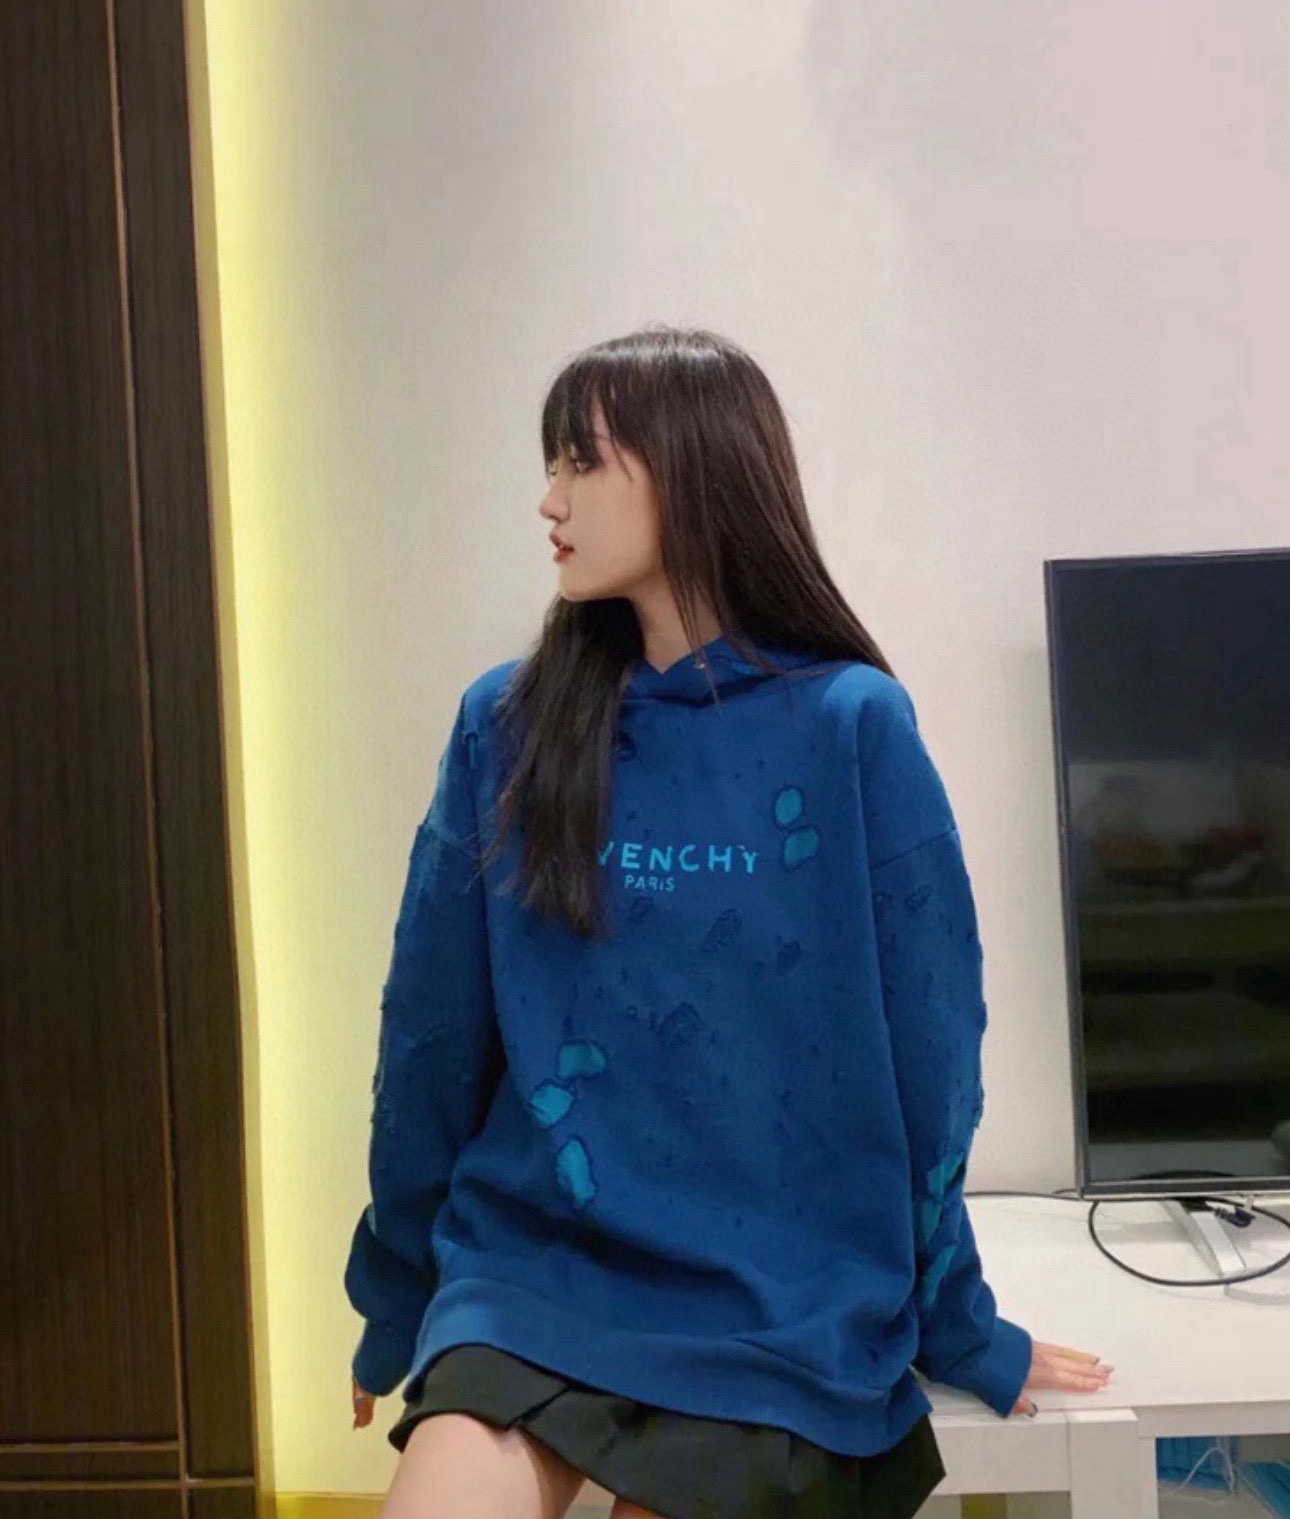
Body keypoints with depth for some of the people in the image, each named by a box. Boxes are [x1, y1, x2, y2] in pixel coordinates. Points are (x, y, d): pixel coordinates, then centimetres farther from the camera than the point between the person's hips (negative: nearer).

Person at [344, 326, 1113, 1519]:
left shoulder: (852, 727, -9)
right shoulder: (508, 727, -1)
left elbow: (924, 1046, -5)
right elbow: (435, 1026, 3)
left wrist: (957, 1322, 4)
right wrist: (396, 1298, 11)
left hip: (772, 1313, -2)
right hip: (526, 1273, 2)